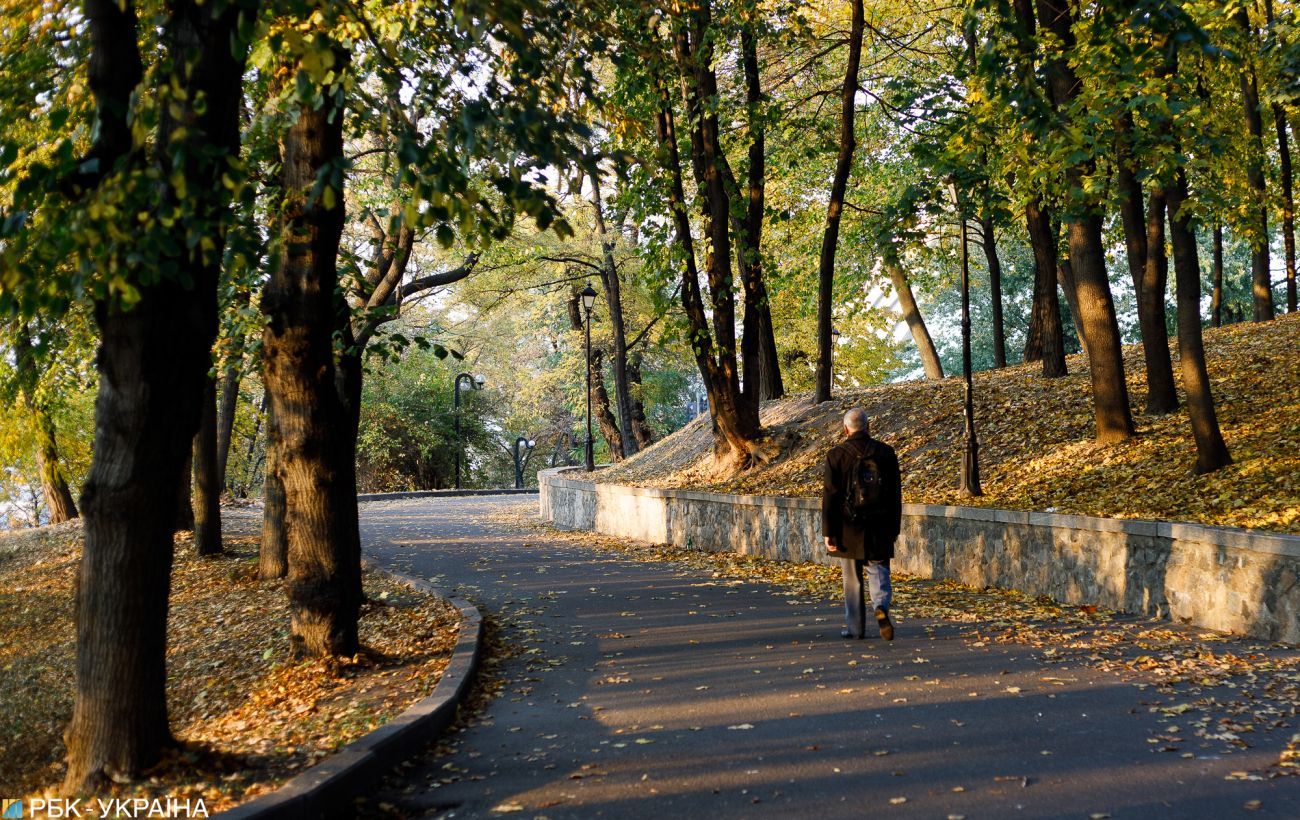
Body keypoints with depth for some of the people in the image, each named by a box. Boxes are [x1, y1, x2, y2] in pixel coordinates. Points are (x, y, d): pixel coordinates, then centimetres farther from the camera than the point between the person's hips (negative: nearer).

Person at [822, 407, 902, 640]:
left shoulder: (837, 455, -7)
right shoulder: (886, 453, 1)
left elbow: (830, 496, -8)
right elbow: (896, 494, 5)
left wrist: (828, 532, -3)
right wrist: (894, 528, 13)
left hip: (849, 529, -1)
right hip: (880, 529, 1)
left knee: (852, 580, 10)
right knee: (879, 572, 10)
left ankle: (855, 627, 16)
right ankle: (882, 606, -17)